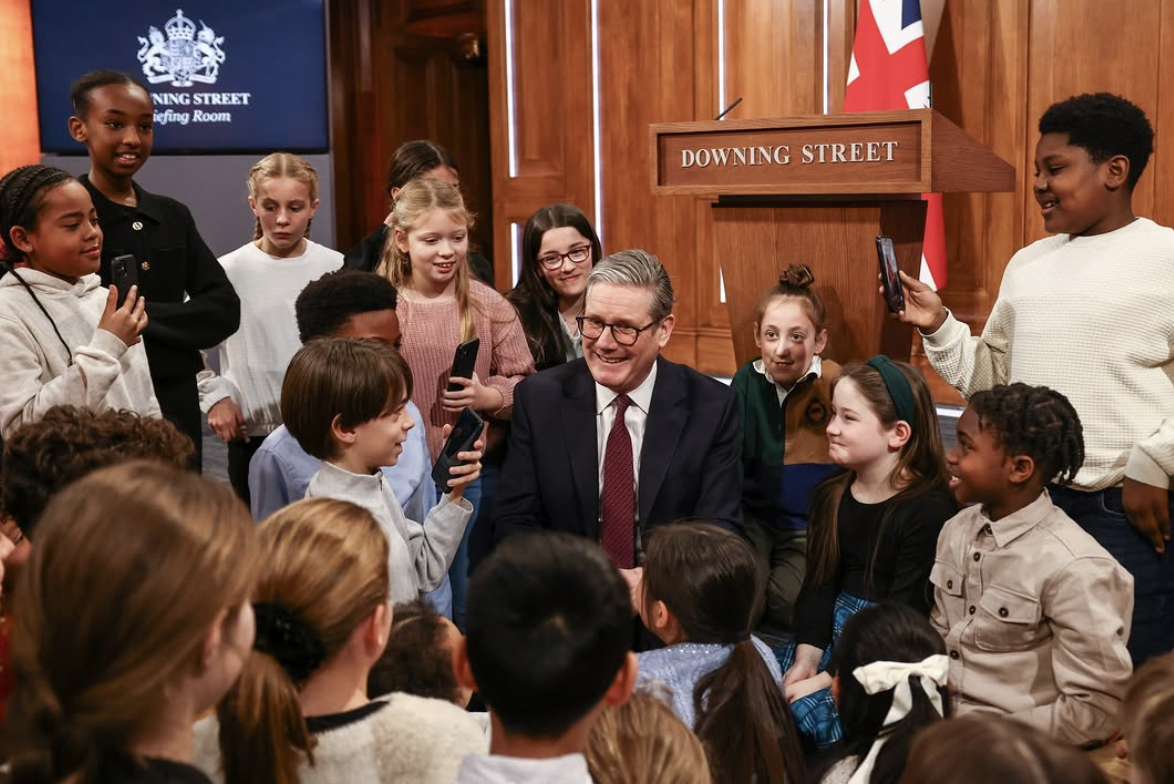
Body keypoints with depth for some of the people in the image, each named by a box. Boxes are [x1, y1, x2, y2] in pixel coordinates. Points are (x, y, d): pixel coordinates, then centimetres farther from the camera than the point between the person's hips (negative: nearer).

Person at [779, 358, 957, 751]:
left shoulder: (929, 510, -14)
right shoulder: (830, 494, 9)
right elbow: (818, 584, 4)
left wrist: (827, 681, -20)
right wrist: (805, 659, -12)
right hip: (832, 630, 6)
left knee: (811, 710, -28)